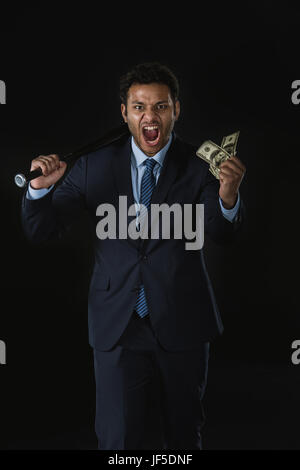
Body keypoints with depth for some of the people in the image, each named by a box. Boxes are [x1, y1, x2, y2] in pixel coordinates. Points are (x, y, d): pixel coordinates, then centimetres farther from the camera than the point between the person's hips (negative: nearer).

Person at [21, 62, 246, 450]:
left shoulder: (198, 166, -4)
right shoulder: (94, 166, -1)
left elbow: (224, 234, -17)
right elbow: (41, 231, -1)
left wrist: (228, 195, -38)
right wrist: (41, 187, -22)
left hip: (182, 326, 1)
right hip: (118, 327, 0)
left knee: (183, 434, 19)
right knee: (120, 439, 4)